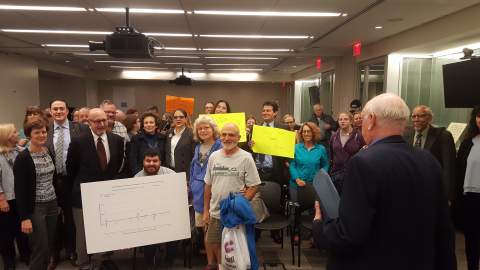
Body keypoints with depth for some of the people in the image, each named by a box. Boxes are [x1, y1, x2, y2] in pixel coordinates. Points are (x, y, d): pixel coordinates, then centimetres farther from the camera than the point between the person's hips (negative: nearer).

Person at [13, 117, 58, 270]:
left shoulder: (49, 153, 6)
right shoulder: (22, 158, -12)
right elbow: (19, 190, -14)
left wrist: (58, 203, 13)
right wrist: (24, 217, -16)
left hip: (52, 205, 6)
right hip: (35, 208, -6)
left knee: (50, 246, 11)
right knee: (41, 248, -2)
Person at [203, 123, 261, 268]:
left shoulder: (246, 158, -9)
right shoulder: (214, 156, 5)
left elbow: (254, 186, -9)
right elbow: (208, 185, 10)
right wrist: (206, 210, 10)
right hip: (215, 212, 5)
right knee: (212, 243, 16)